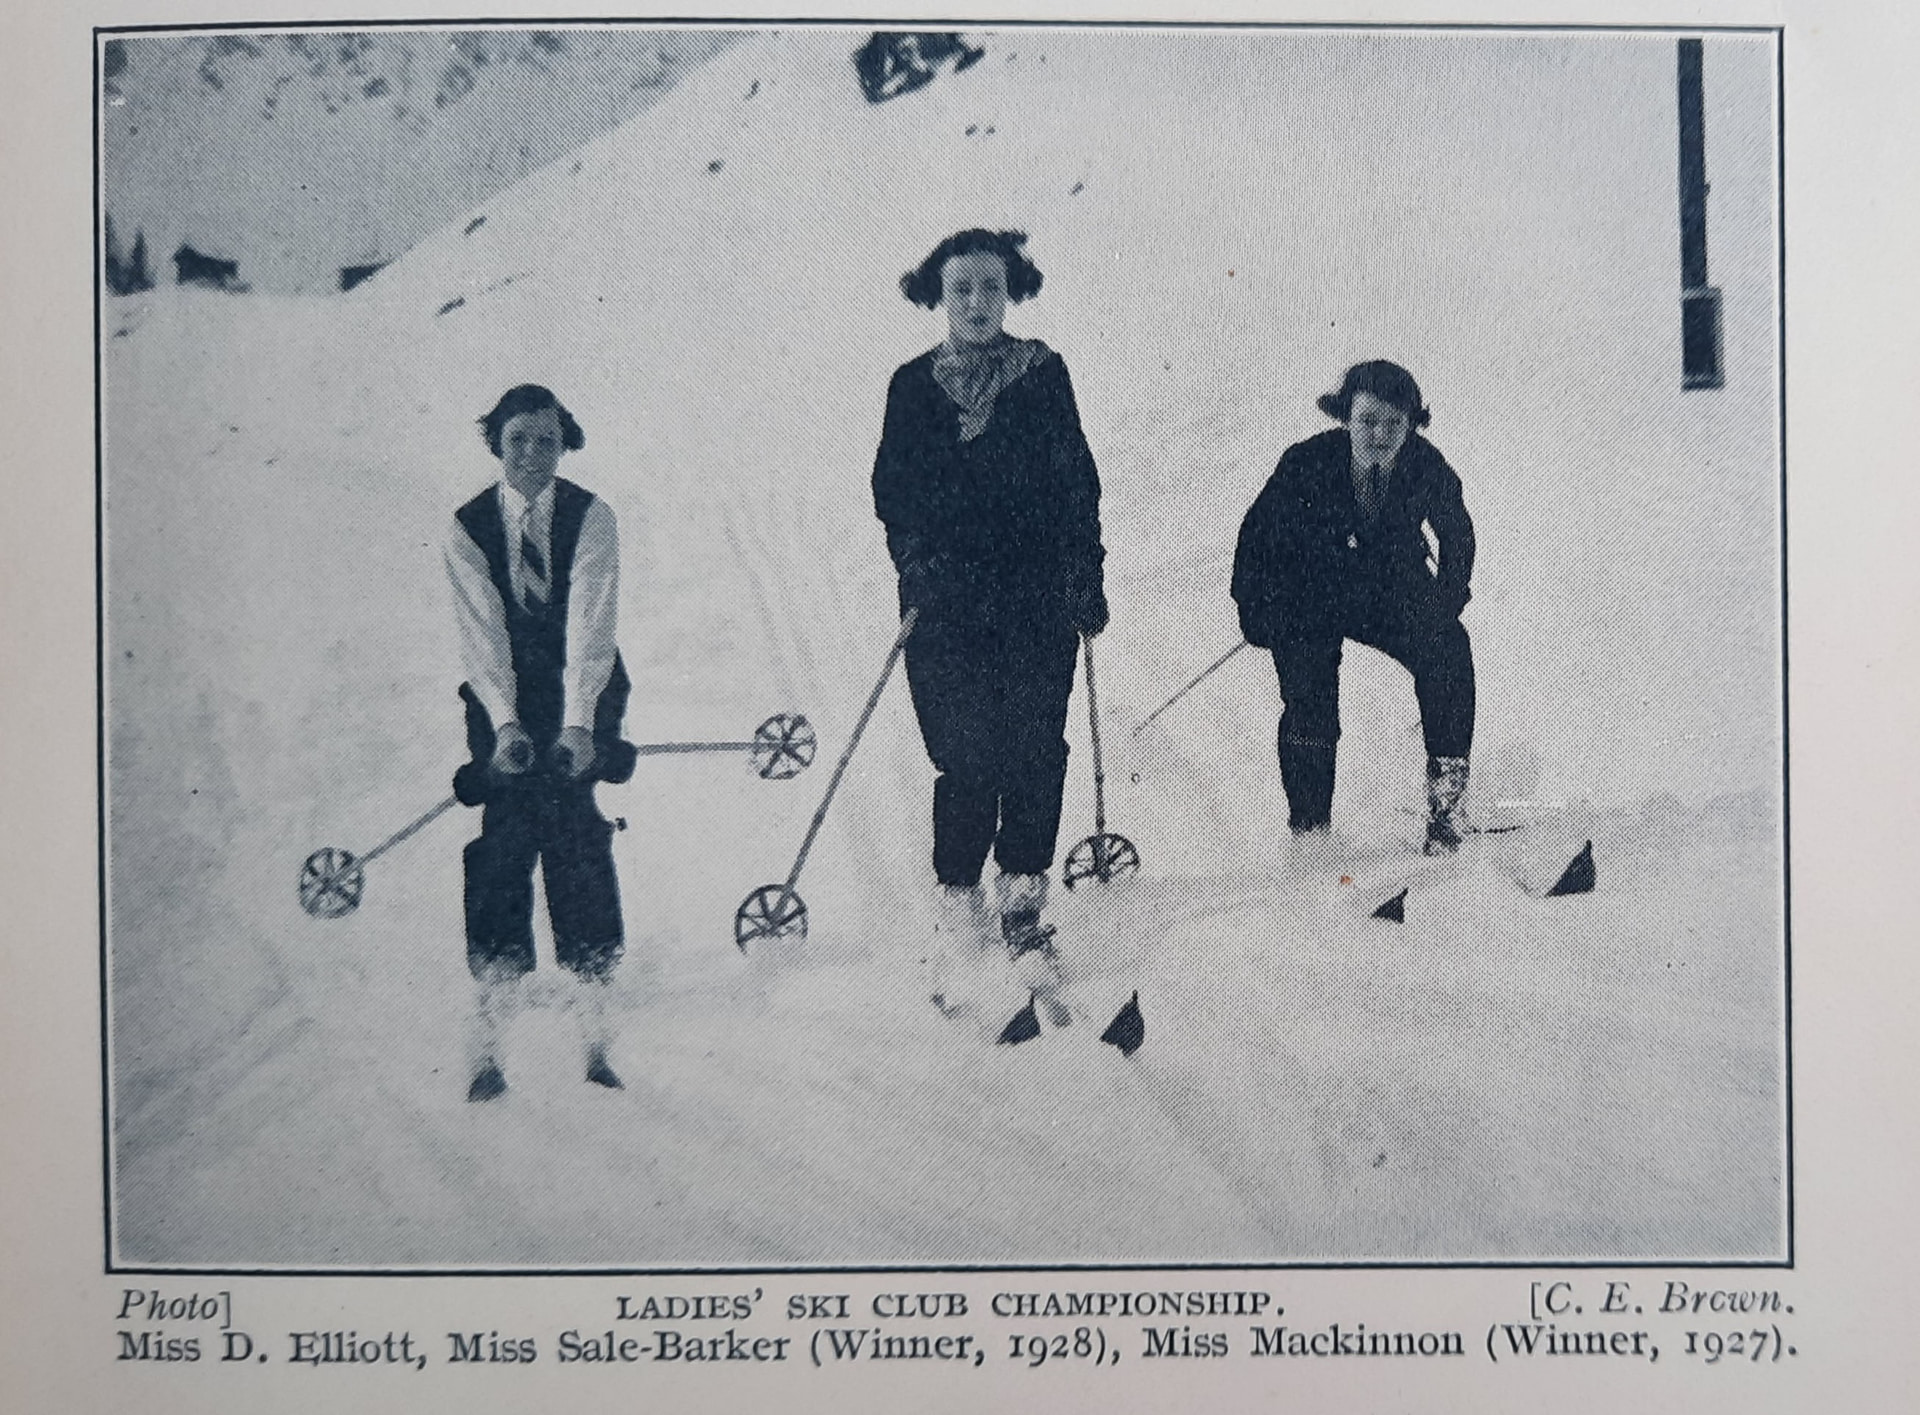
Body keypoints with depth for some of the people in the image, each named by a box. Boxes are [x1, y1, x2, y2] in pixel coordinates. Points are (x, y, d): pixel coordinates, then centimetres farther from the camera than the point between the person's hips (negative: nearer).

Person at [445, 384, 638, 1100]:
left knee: (579, 844, -12)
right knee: (501, 848, -10)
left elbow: (590, 624, -17)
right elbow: (481, 632, -11)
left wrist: (577, 722, -28)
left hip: (585, 698, -1)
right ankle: (487, 1048, -7)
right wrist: (506, 724, -25)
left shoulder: (592, 518, -6)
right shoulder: (467, 527, -2)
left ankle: (597, 1039, -5)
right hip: (503, 703, 1)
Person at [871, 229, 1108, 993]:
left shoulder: (1044, 374, 9)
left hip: (1037, 593, 1)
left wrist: (1087, 575, 7)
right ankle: (960, 901, 4)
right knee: (966, 754, -7)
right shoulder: (913, 386, 8)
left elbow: (1077, 480, 11)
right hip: (948, 600, -1)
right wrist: (916, 558, -8)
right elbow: (892, 490, 8)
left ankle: (1022, 896, 7)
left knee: (1035, 748, -4)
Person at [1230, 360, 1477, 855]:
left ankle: (1446, 793, -10)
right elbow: (1258, 535, -9)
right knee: (1309, 705, -14)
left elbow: (1457, 538, 3)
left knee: (1449, 649, -21)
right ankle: (1310, 827, 1)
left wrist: (1444, 607, -4)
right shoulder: (1306, 465, -23)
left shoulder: (1427, 468, -17)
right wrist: (1256, 608, -13)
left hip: (1394, 593, 2)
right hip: (1310, 600, -1)